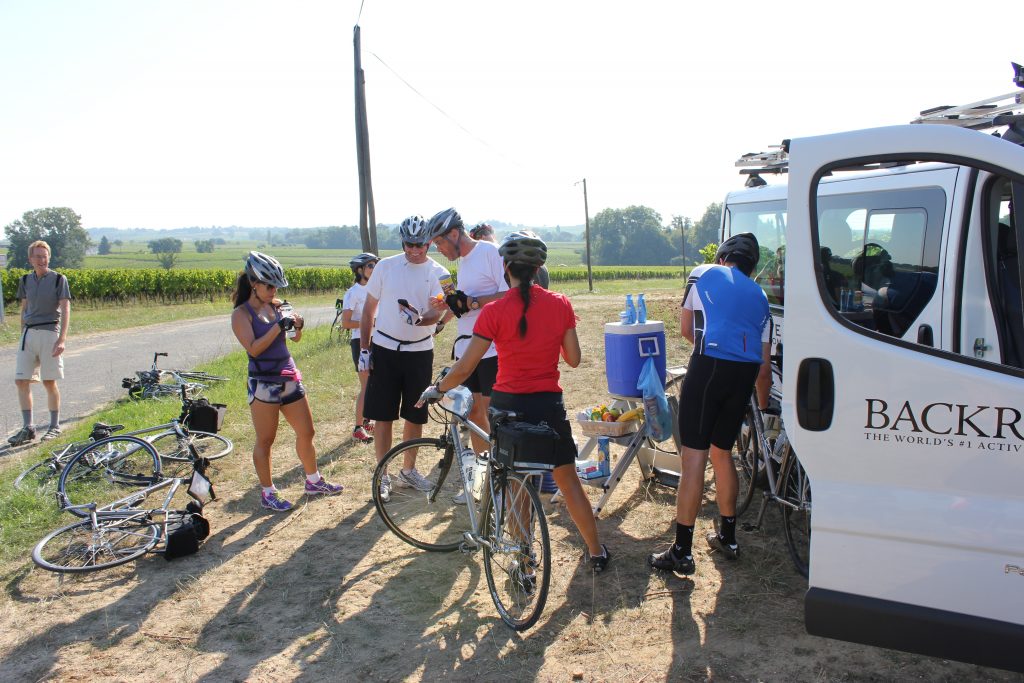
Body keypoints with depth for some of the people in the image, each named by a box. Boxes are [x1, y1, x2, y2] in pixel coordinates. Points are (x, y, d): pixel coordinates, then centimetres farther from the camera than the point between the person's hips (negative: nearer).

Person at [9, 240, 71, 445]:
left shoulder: (58, 279, -3)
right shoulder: (25, 280, 11)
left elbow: (65, 309, -9)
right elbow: (24, 309, 19)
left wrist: (62, 339, -17)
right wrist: (23, 336, 17)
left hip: (49, 332, -5)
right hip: (28, 334, 5)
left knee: (49, 382, 0)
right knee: (21, 381, -1)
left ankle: (55, 426, 13)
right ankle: (28, 428, 6)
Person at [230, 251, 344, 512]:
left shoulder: (277, 305, 7)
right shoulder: (241, 314, -9)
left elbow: (295, 339, 12)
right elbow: (253, 348, -20)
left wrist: (297, 325, -9)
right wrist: (279, 325, -23)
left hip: (289, 380, 6)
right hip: (264, 383, -6)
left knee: (306, 433, 12)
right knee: (265, 441, 5)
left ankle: (314, 481, 29)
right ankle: (268, 493, 19)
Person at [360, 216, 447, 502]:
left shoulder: (437, 273, -2)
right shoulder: (385, 266, 0)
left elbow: (437, 311, -15)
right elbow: (369, 309, 5)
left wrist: (419, 318, -39)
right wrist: (363, 349, 0)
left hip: (420, 352, 1)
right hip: (384, 350, 0)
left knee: (415, 416, 10)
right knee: (383, 416, 2)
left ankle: (408, 470, 28)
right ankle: (383, 475, 17)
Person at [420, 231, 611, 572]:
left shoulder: (495, 311, -12)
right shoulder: (560, 304, -4)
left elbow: (464, 368, -10)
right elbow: (573, 359, 2)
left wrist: (436, 389, 7)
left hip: (507, 404, -2)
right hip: (549, 405, 2)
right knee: (568, 481, 16)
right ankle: (597, 552, 29)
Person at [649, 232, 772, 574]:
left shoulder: (703, 273, 15)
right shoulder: (760, 296, 25)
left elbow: (686, 329, 18)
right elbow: (765, 368, 24)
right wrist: (763, 407, 37)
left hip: (709, 366, -5)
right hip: (746, 373, 5)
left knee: (693, 456, -3)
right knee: (722, 452, 20)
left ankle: (682, 552, 0)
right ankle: (727, 537, 32)